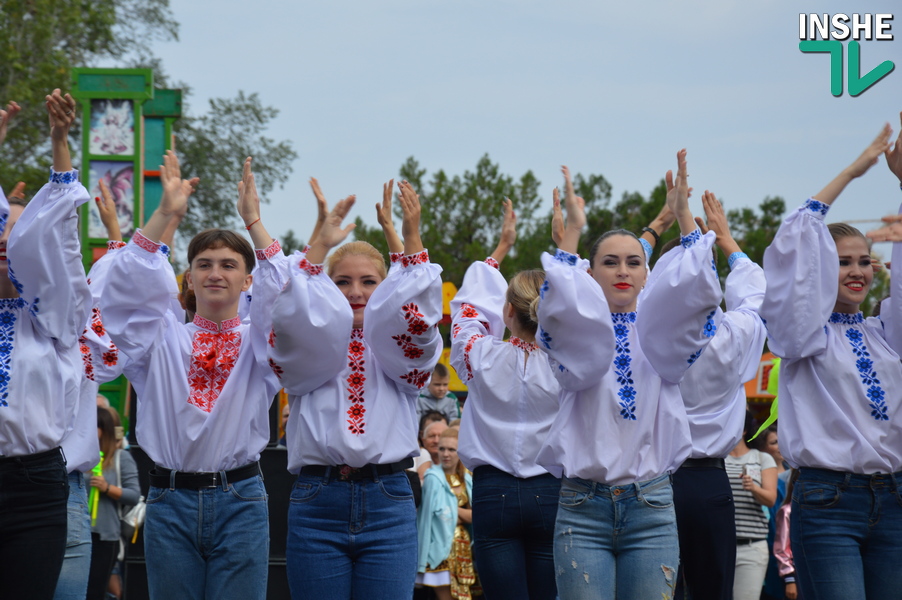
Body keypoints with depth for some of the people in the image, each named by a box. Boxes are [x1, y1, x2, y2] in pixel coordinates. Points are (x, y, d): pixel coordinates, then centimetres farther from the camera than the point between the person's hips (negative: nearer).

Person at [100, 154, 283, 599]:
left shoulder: (256, 341, 7)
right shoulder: (164, 338, 9)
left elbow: (282, 299, -10)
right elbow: (126, 288, -5)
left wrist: (253, 222, -14)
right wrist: (164, 214, -12)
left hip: (240, 501, -1)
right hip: (170, 499, 1)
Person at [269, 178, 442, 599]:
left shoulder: (399, 351, 10)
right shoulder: (310, 350, 10)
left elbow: (414, 315, -11)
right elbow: (292, 314, -11)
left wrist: (411, 239, -19)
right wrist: (320, 244, -17)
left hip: (388, 504, 0)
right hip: (317, 502, 0)